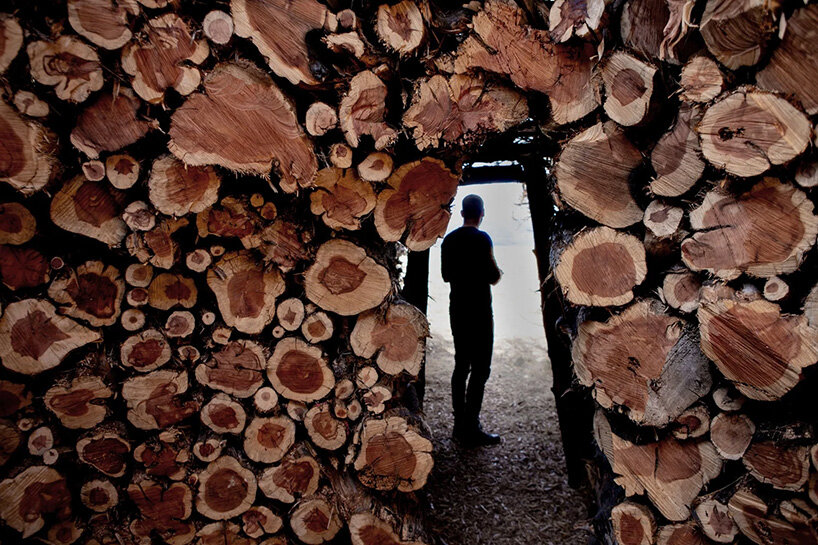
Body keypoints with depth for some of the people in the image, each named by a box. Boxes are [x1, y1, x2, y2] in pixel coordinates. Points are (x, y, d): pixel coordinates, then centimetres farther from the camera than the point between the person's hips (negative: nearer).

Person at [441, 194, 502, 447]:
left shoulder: (449, 239, 8)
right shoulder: (481, 239, -13)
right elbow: (493, 276, -16)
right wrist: (497, 272, 6)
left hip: (457, 310, 7)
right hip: (479, 312, -7)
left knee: (461, 365, 13)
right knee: (480, 369, -1)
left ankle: (460, 424, 20)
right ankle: (471, 430, 2)